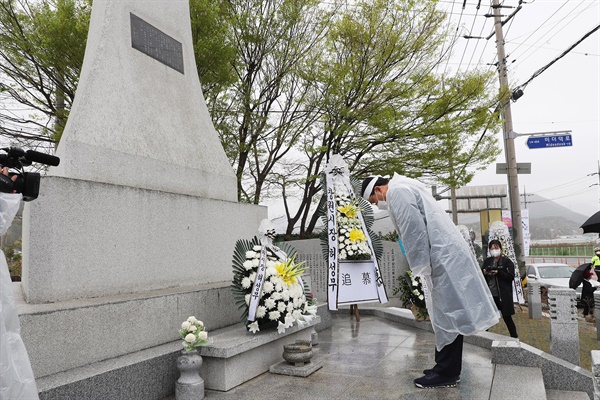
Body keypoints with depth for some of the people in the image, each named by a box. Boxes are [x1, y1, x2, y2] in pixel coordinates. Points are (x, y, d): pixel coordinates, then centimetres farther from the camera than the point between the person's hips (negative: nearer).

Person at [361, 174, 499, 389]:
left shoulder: (397, 191, -9)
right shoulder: (405, 188, 22)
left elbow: (414, 229, -18)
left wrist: (421, 268, -14)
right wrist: (423, 267, 18)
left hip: (445, 257, -10)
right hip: (447, 255, 10)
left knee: (447, 314, -2)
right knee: (446, 313, 13)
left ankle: (447, 373, 7)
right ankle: (446, 367, 22)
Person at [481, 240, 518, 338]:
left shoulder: (507, 261, -1)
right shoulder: (487, 261, 10)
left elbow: (511, 277, -8)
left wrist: (499, 273, -20)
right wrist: (484, 273, -7)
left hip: (503, 295, -4)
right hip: (489, 294, 4)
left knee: (507, 317, 4)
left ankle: (514, 337, 19)